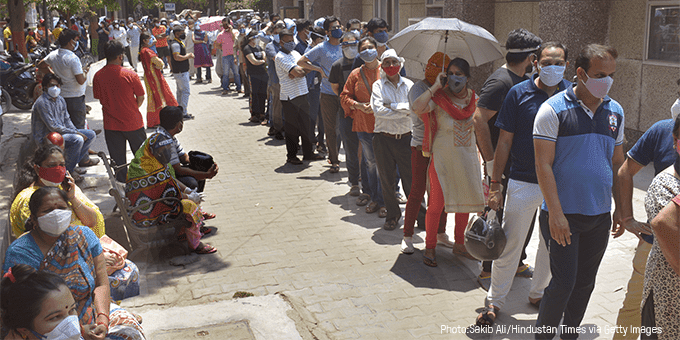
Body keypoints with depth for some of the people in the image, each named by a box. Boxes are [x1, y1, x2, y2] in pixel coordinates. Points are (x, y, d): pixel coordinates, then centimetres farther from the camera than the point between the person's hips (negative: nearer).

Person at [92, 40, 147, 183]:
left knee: (117, 156, 14)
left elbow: (100, 99, 4)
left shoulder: (98, 76, -7)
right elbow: (140, 98, -7)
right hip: (132, 122, -2)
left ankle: (122, 178, 23)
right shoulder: (130, 75, -16)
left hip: (111, 123, 3)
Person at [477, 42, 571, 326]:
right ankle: (494, 300, 19)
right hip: (524, 182, -3)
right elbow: (505, 141, -4)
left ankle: (539, 292, 37)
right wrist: (495, 184, -5)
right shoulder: (519, 93, -5)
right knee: (509, 243, 4)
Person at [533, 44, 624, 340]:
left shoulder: (615, 111, 8)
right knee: (563, 283, -5)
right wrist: (555, 213, -18)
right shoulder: (554, 109, -10)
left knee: (585, 282, 14)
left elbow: (617, 163, 16)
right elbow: (543, 165, -13)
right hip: (563, 215, -5)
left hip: (600, 215, 6)